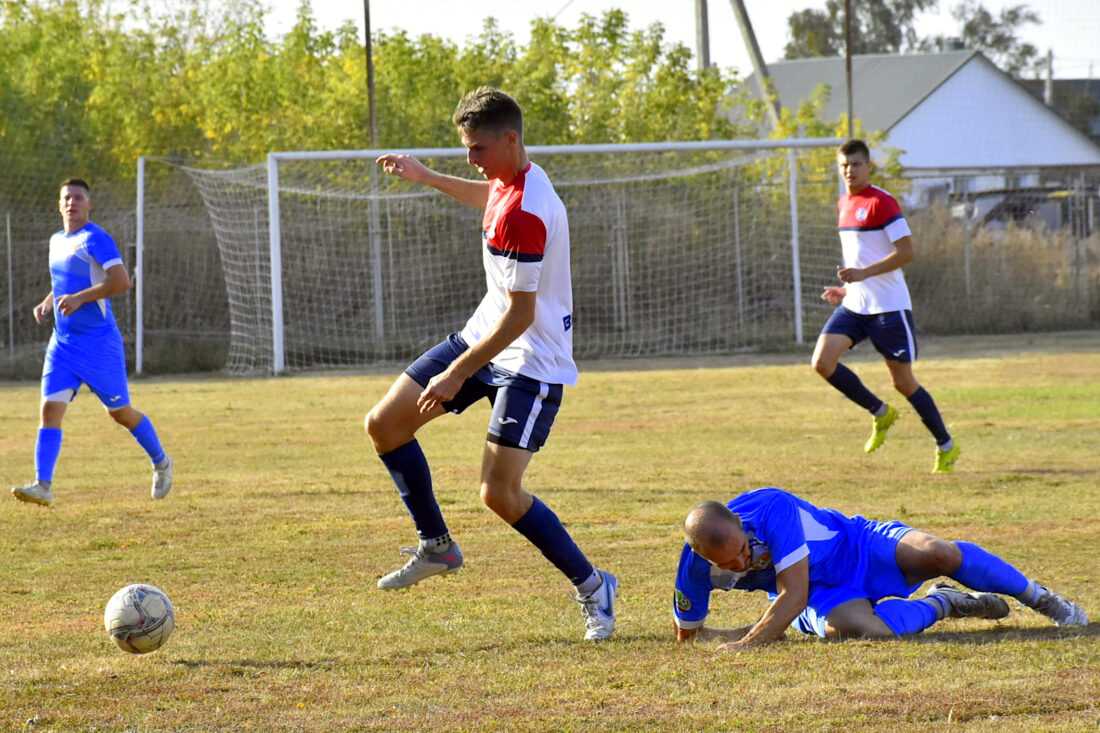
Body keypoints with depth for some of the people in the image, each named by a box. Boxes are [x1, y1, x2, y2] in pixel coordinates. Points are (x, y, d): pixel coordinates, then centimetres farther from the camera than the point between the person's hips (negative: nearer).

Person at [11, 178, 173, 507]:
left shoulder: (96, 239, -12)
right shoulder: (57, 241, 13)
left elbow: (121, 282, -23)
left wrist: (79, 298, -27)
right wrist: (47, 303, 10)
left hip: (99, 344, -7)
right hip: (63, 343, 7)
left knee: (121, 413, 6)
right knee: (50, 408, -10)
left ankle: (161, 464, 30)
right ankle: (43, 486, -16)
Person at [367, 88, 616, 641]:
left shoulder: (523, 214, -29)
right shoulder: (515, 179, 1)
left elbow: (519, 316, -27)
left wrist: (457, 374, -24)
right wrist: (427, 178, 35)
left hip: (531, 361, -10)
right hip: (484, 334, 10)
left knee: (499, 492, -17)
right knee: (384, 423, 6)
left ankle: (592, 587, 1)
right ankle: (435, 545, 20)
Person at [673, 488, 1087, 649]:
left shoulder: (769, 508, -33)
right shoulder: (696, 565, -21)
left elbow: (793, 596, -31)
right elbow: (688, 634, -4)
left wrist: (748, 643, -39)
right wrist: (763, 633, -17)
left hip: (855, 546, -2)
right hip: (821, 595, 2)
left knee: (938, 554, -28)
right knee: (857, 629, -34)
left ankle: (1043, 599, -1)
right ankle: (939, 605, -1)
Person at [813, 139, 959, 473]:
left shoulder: (882, 202, -12)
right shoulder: (844, 204, 14)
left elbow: (905, 252, -18)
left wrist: (862, 274, -25)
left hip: (888, 306, -7)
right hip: (854, 305, 7)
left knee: (903, 381, -1)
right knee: (822, 361, -10)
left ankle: (946, 446, 17)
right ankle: (880, 414, 9)